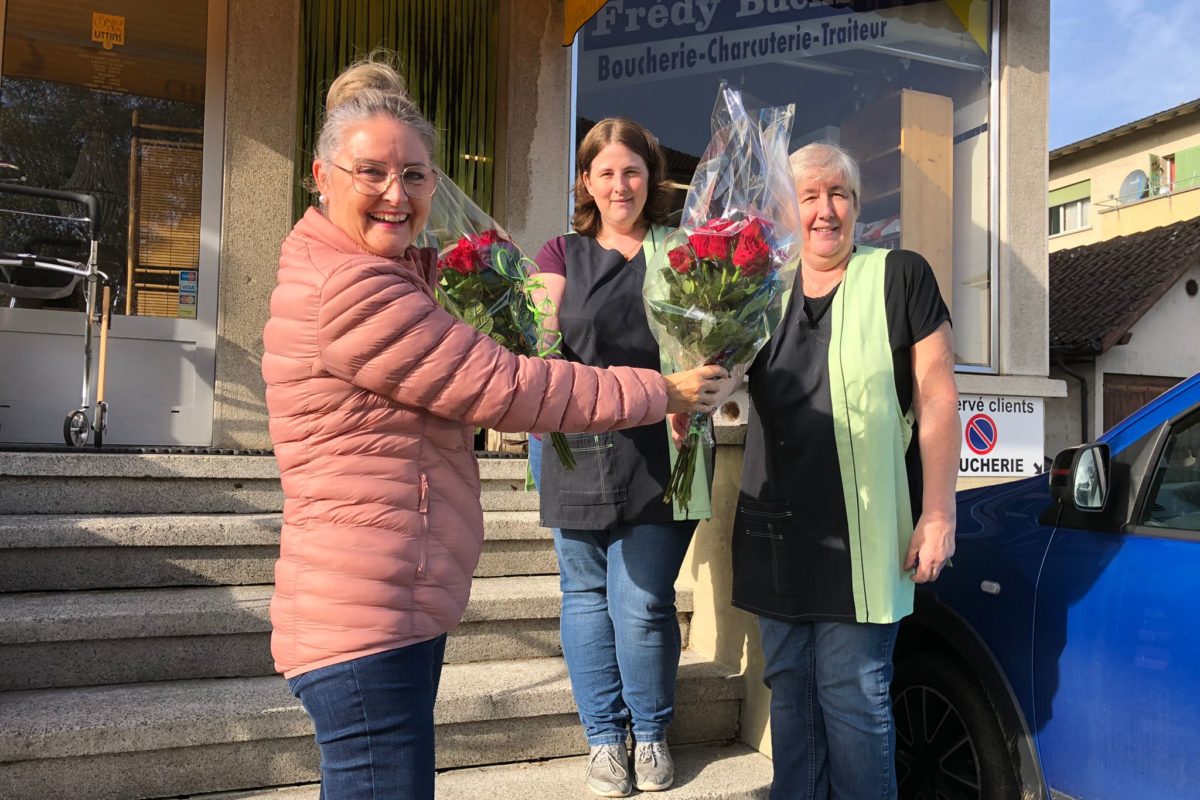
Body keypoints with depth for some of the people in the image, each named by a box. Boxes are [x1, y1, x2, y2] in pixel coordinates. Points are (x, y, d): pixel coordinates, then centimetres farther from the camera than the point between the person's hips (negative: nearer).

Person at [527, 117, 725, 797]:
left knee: (643, 602, 0)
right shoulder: (563, 254, 10)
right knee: (587, 596, 9)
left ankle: (651, 735, 24)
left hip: (658, 453, -1)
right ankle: (605, 737, 27)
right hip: (578, 450, 1)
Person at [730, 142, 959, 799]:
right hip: (776, 530, 5)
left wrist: (938, 513, -9)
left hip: (860, 533, -5)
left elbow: (937, 398, -5)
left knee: (851, 695, 2)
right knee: (788, 689, 15)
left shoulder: (900, 276, -3)